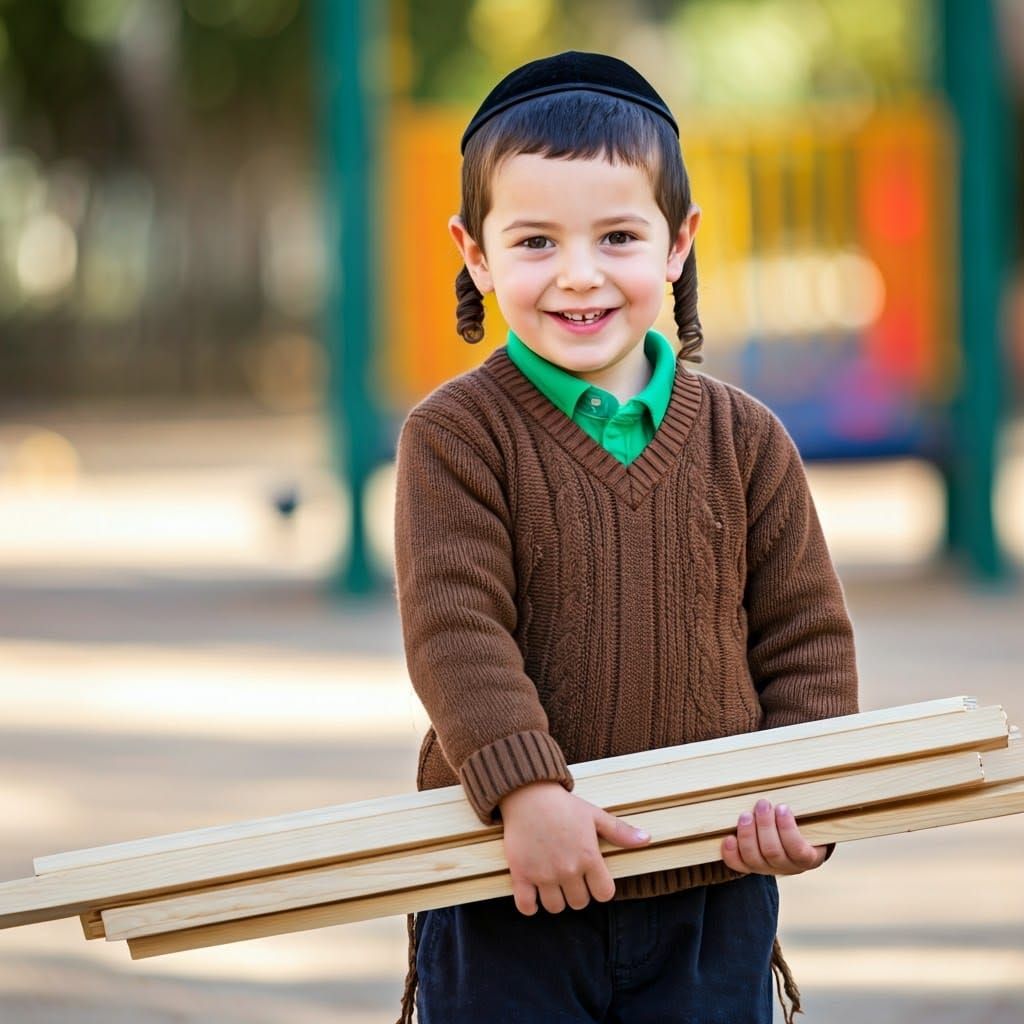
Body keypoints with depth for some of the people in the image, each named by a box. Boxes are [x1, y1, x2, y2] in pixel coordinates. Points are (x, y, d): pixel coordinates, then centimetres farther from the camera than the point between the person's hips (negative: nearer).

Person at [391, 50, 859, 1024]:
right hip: (507, 901, -3)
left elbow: (805, 635, 6)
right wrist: (525, 790, -28)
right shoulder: (456, 436, -6)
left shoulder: (742, 440, 3)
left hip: (711, 893, 3)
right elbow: (455, 629, -16)